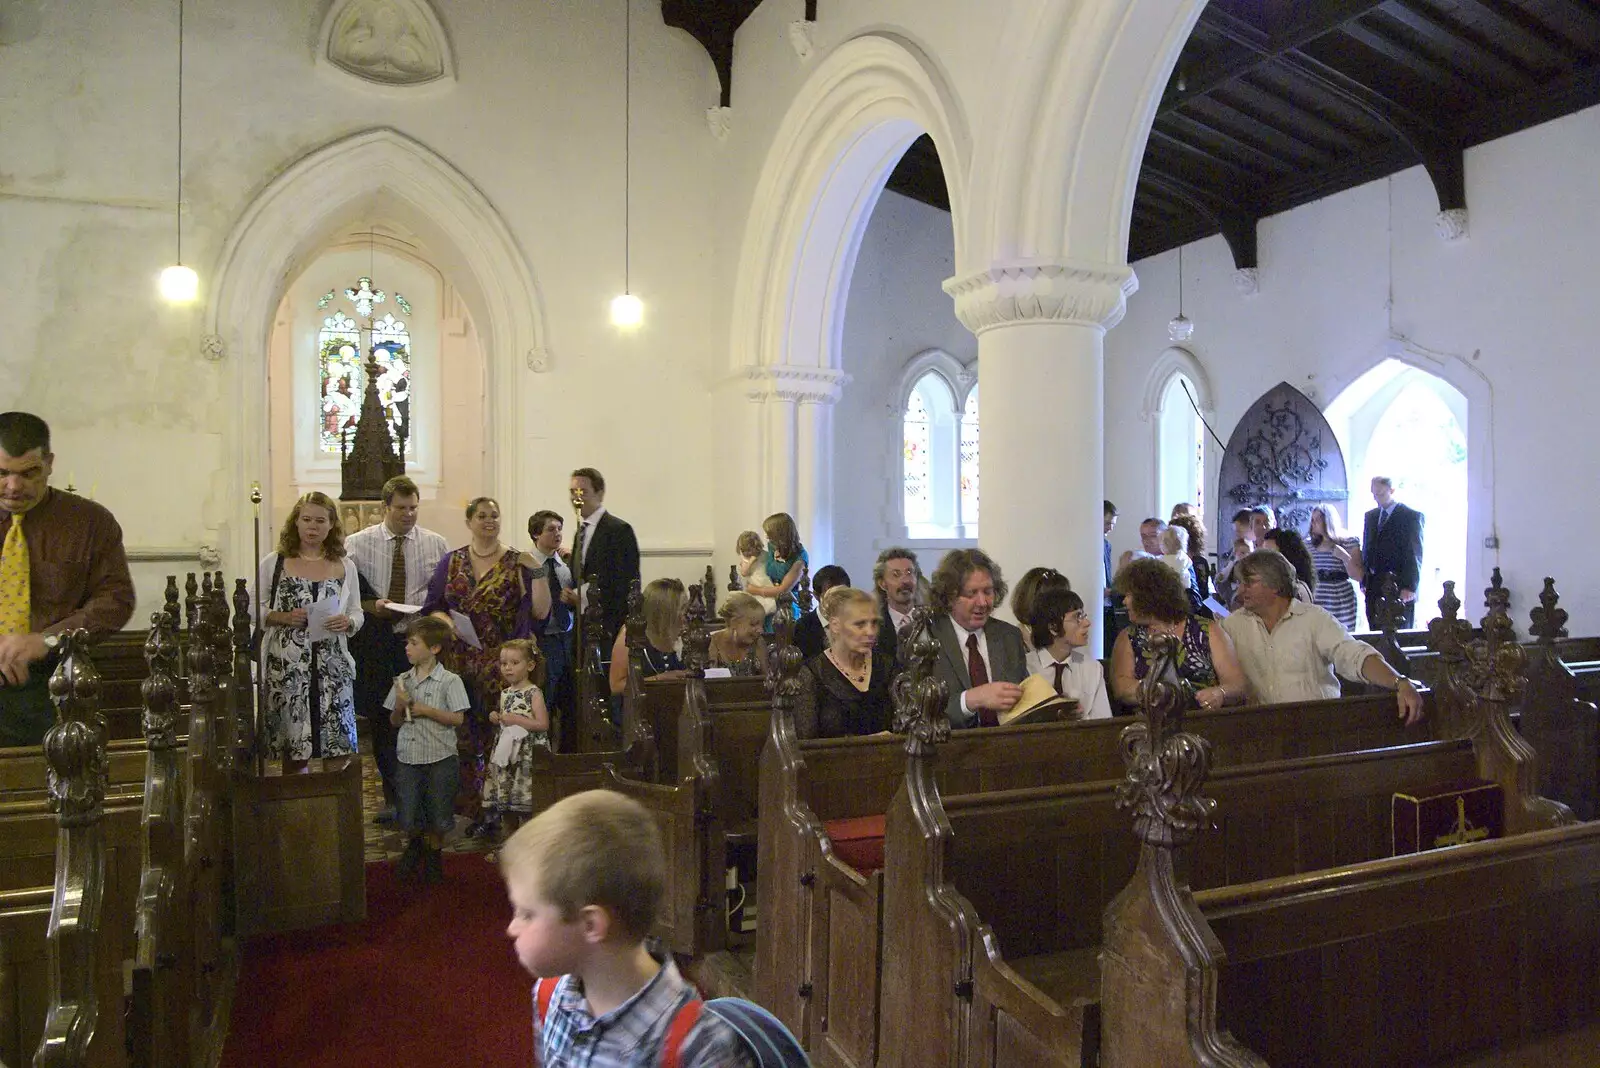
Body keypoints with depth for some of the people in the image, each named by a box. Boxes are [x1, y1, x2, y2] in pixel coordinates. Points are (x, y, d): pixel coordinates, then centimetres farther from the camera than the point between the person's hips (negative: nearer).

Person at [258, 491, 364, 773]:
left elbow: (357, 613, 12)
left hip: (332, 667, 2)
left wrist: (347, 622, -9)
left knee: (337, 743, 0)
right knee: (291, 740, 2)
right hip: (286, 666, -1)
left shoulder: (345, 566, 8)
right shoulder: (273, 563, 3)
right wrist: (282, 617, -12)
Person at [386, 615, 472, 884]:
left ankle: (433, 854, 30)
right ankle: (415, 846, 36)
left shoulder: (449, 681, -8)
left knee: (438, 816, 7)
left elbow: (457, 719, -12)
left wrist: (426, 710, -17)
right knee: (408, 818, 6)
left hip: (440, 758, -3)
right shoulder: (402, 681, 6)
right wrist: (400, 705, -9)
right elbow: (395, 722, 10)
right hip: (408, 758, 3)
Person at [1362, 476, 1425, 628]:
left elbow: (1415, 555, -7)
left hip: (1401, 589, -5)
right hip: (1373, 588, 5)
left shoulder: (1411, 516, -2)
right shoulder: (1370, 516, 15)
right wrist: (1364, 581, 9)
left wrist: (1410, 587, -14)